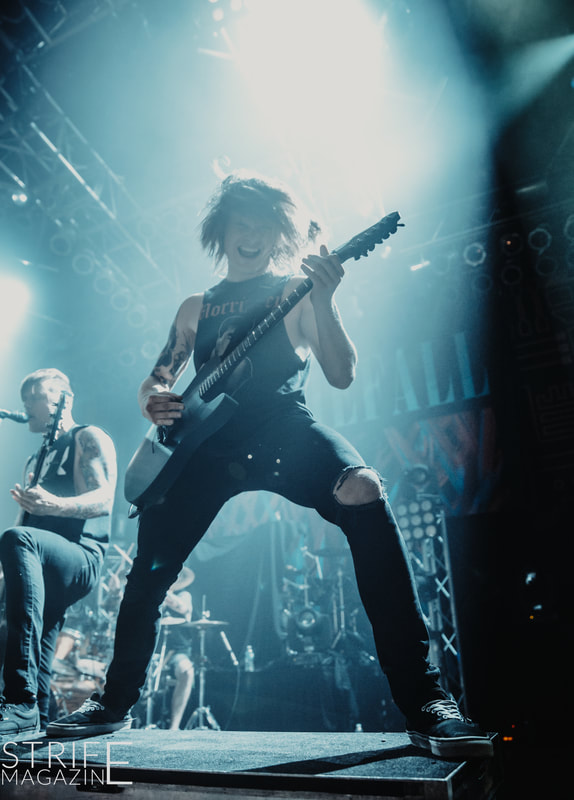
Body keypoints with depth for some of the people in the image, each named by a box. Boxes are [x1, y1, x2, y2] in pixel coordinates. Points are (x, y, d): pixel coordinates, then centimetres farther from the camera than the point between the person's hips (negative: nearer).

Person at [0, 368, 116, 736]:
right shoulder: (37, 460, 31)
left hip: (81, 559, -9)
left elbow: (103, 499, -12)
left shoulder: (88, 438, 5)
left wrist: (56, 505, -32)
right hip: (45, 572, 10)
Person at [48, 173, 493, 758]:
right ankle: (115, 704, 26)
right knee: (148, 570, 0)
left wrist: (323, 301, -14)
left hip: (284, 430, -3)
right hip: (208, 441, 4)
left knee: (362, 491, -32)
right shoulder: (195, 306, 23)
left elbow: (342, 375, 0)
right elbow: (158, 376, 23)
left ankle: (424, 703, -27)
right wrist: (152, 397, -2)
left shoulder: (296, 291, 12)